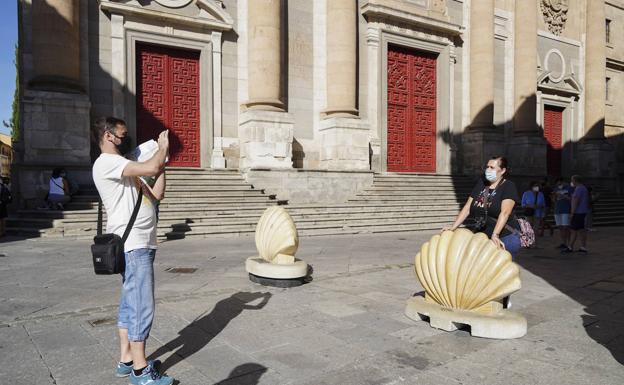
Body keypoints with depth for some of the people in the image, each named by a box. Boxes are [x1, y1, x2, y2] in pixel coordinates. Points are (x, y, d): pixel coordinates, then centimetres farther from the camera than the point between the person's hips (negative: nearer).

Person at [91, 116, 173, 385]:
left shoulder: (123, 169, 21)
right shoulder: (106, 163, -10)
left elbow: (157, 194, 15)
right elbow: (151, 167, -24)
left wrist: (162, 159, 11)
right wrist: (163, 148, -4)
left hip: (140, 244, 10)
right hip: (132, 246, -10)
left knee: (130, 303, 14)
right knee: (142, 306, -5)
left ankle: (126, 360, 25)